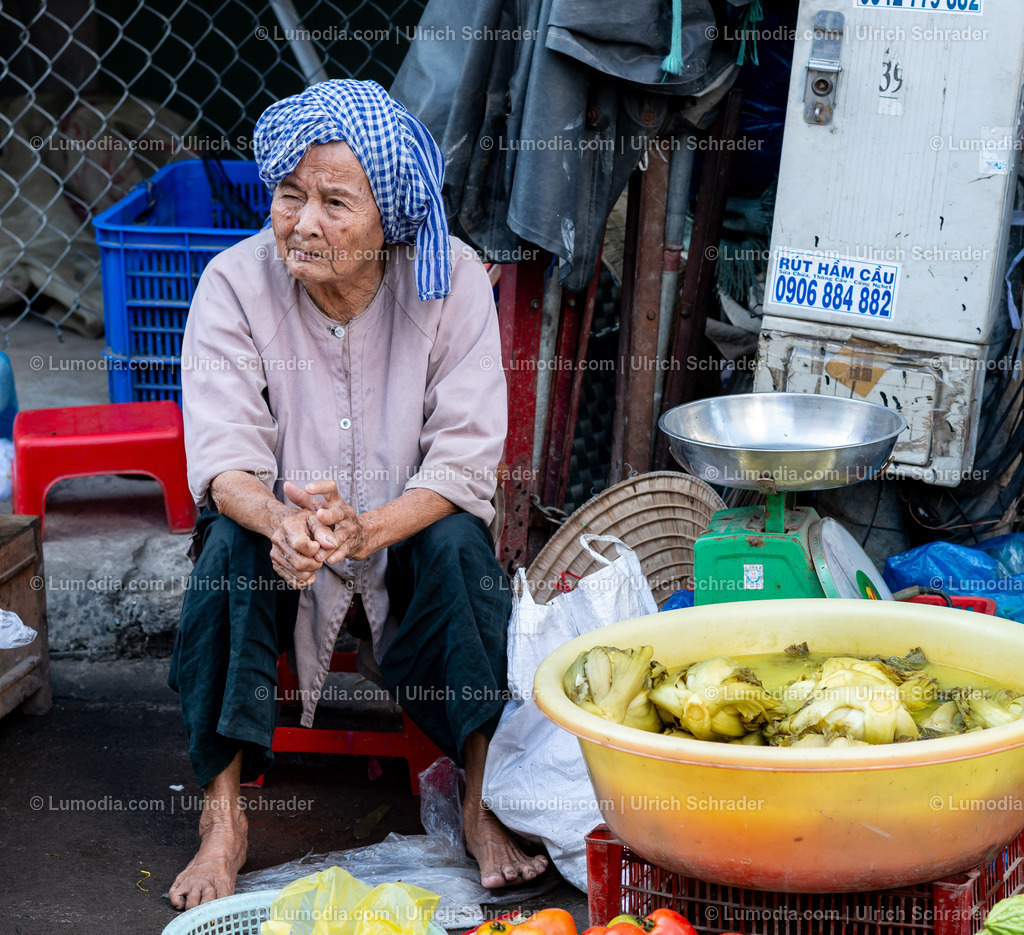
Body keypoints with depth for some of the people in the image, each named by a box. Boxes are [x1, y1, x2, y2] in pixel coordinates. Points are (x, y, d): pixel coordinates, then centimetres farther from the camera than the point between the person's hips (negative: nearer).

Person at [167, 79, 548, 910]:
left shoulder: (451, 279, -15)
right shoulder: (236, 282, -14)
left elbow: (465, 458, -19)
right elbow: (223, 456, -20)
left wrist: (365, 529, -39)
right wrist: (281, 522, -44)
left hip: (410, 533, 0)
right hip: (279, 537, 1)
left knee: (457, 542, -30)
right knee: (232, 541, -30)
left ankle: (484, 801, -20)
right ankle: (223, 814, -24)